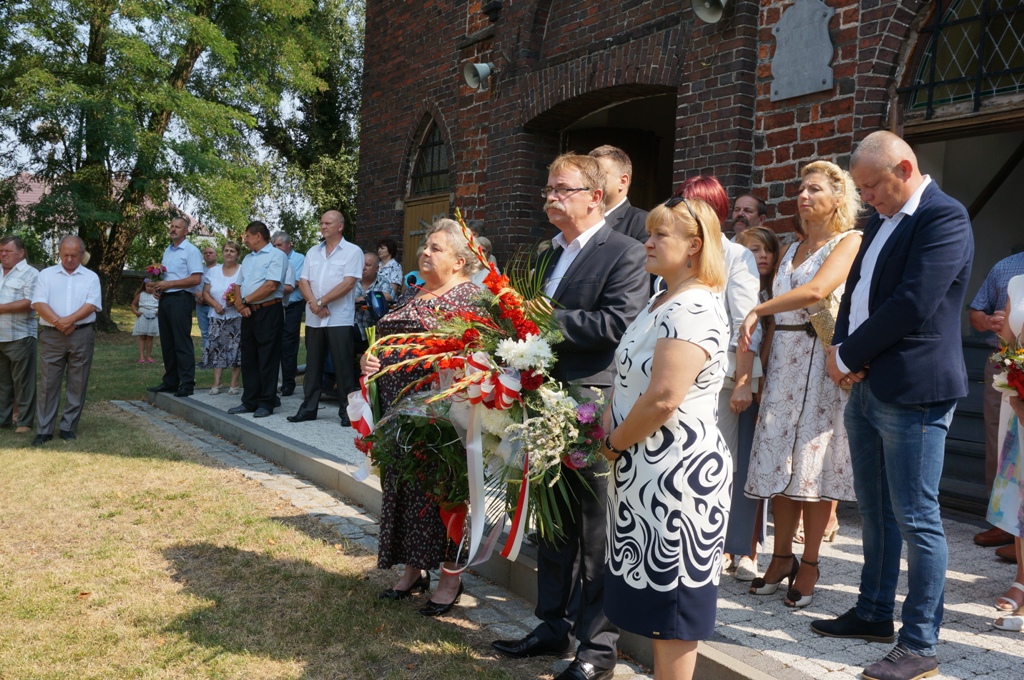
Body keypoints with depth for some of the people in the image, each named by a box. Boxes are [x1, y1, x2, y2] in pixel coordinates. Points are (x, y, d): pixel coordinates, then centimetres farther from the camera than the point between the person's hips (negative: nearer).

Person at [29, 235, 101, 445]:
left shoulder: (91, 277, 7)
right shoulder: (46, 274, 7)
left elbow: (91, 305, -6)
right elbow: (38, 303, -3)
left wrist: (69, 320, -17)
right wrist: (58, 322, -16)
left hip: (81, 335, 0)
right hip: (51, 335, 0)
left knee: (78, 384, 3)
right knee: (48, 383, 1)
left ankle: (68, 427, 12)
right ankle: (44, 429, 5)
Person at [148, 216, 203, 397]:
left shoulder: (191, 251, -7)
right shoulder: (167, 251, 17)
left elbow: (196, 279, -16)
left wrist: (168, 284, -16)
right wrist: (158, 287, 4)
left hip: (180, 299, -8)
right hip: (165, 299, 8)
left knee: (182, 342, -8)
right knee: (167, 342, 11)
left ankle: (187, 384, -5)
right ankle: (170, 381, 17)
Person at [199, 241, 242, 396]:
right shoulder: (213, 271, 11)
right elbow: (205, 293, 8)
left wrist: (235, 301, -22)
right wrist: (215, 304, -9)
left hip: (236, 317, -3)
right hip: (217, 317, 3)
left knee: (236, 350, -3)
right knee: (216, 348, -1)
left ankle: (234, 384, 3)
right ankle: (216, 383, 2)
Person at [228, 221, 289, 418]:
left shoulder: (276, 255, -6)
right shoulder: (248, 258, 20)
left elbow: (271, 286, -17)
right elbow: (239, 285, 19)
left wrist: (245, 300, -10)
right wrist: (240, 304, -2)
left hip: (268, 312, -8)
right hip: (248, 313, 8)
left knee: (267, 360, -3)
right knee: (248, 359, 10)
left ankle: (266, 403, 2)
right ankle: (249, 401, 16)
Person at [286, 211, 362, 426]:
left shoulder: (352, 251, -2)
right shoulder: (313, 252, 15)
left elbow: (348, 283, -13)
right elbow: (303, 281, 8)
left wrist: (322, 301, -13)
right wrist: (313, 303, -10)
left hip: (340, 318, -5)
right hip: (313, 318, 6)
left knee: (343, 366, -3)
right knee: (313, 365, 10)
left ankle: (347, 410, 3)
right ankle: (309, 407, 17)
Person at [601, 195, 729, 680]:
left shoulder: (693, 309, -19)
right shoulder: (662, 302, 14)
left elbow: (663, 399, -26)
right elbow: (628, 377, 20)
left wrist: (615, 443, -12)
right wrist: (609, 426, 4)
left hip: (675, 472, -10)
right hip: (645, 469, 10)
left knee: (669, 593, 2)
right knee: (653, 586, 17)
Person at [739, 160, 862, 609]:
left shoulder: (850, 242, -2)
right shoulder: (793, 250, 19)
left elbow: (816, 291, -19)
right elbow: (780, 311, 13)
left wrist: (757, 310, -11)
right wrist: (759, 371, 4)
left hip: (823, 361, -6)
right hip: (784, 361, 6)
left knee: (815, 465, -3)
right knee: (781, 461, 4)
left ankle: (809, 565, 8)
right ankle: (782, 558, 15)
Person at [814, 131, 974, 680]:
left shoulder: (944, 218, -12)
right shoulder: (881, 222, 16)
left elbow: (913, 304, -21)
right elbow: (855, 292, 17)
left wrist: (847, 356, -12)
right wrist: (842, 351, -2)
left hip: (912, 392, -9)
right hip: (866, 387, 9)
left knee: (916, 519, -2)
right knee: (875, 512, 17)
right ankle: (874, 614, 30)